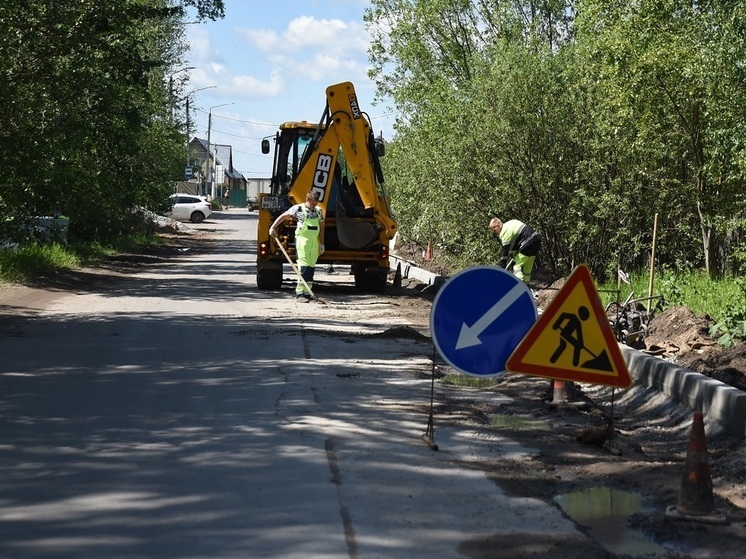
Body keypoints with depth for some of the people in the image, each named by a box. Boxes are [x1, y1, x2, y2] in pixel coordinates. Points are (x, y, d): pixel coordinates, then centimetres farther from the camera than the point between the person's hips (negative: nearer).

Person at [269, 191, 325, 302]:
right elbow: (283, 216, 6)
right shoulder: (298, 209, -1)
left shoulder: (318, 211, 13)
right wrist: (273, 227, 1)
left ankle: (307, 293, 13)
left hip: (314, 241, 5)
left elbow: (321, 228, 17)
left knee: (311, 267, 6)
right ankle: (300, 293, -15)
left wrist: (322, 244, 14)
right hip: (302, 239, -5)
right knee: (303, 266, -14)